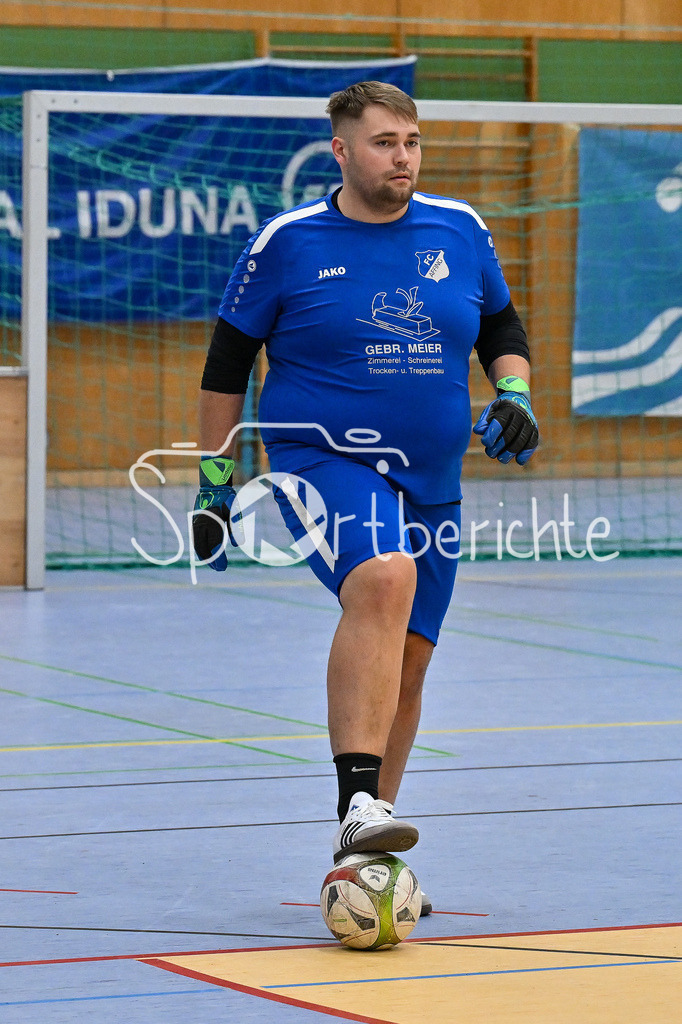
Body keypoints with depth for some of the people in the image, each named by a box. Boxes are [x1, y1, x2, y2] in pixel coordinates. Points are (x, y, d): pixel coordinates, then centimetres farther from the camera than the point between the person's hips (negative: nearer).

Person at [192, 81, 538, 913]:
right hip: (322, 459, -5)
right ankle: (359, 804, -40)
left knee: (405, 664, 8)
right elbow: (226, 365, 4)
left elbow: (503, 330, 18)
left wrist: (513, 395, -2)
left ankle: (362, 857, 23)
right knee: (384, 578, -33)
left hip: (430, 482, 5)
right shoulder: (286, 243, -5)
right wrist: (215, 484, 3)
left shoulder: (460, 230, 4)